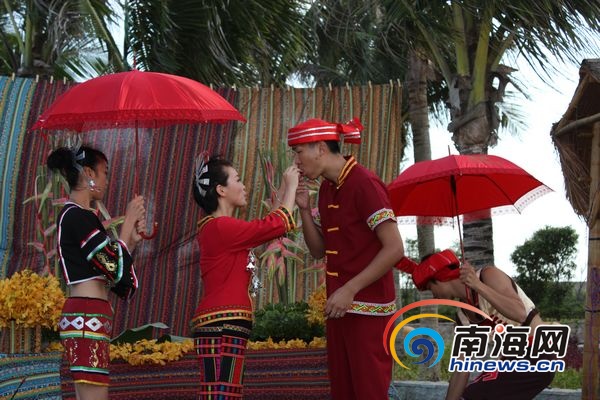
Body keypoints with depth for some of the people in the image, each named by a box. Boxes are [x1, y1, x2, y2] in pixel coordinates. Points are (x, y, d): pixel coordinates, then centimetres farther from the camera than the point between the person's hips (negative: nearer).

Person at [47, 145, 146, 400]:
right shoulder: (78, 216, -9)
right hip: (88, 317, -10)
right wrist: (129, 221, -3)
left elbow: (107, 266, 20)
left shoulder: (72, 216, 21)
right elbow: (115, 267, -12)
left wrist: (132, 239, 14)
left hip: (84, 317, 10)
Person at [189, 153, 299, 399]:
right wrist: (291, 186, 3)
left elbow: (266, 227, 28)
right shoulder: (221, 226, -12)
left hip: (225, 325, 11)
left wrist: (283, 191, 22)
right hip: (222, 326, -11)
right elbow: (279, 224, -11)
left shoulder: (219, 228, 20)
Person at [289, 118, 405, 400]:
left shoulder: (364, 184, -15)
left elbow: (394, 248, -19)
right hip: (340, 306, 8)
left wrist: (350, 289, -22)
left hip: (368, 308, -8)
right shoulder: (327, 189, 11)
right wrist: (304, 209, 0)